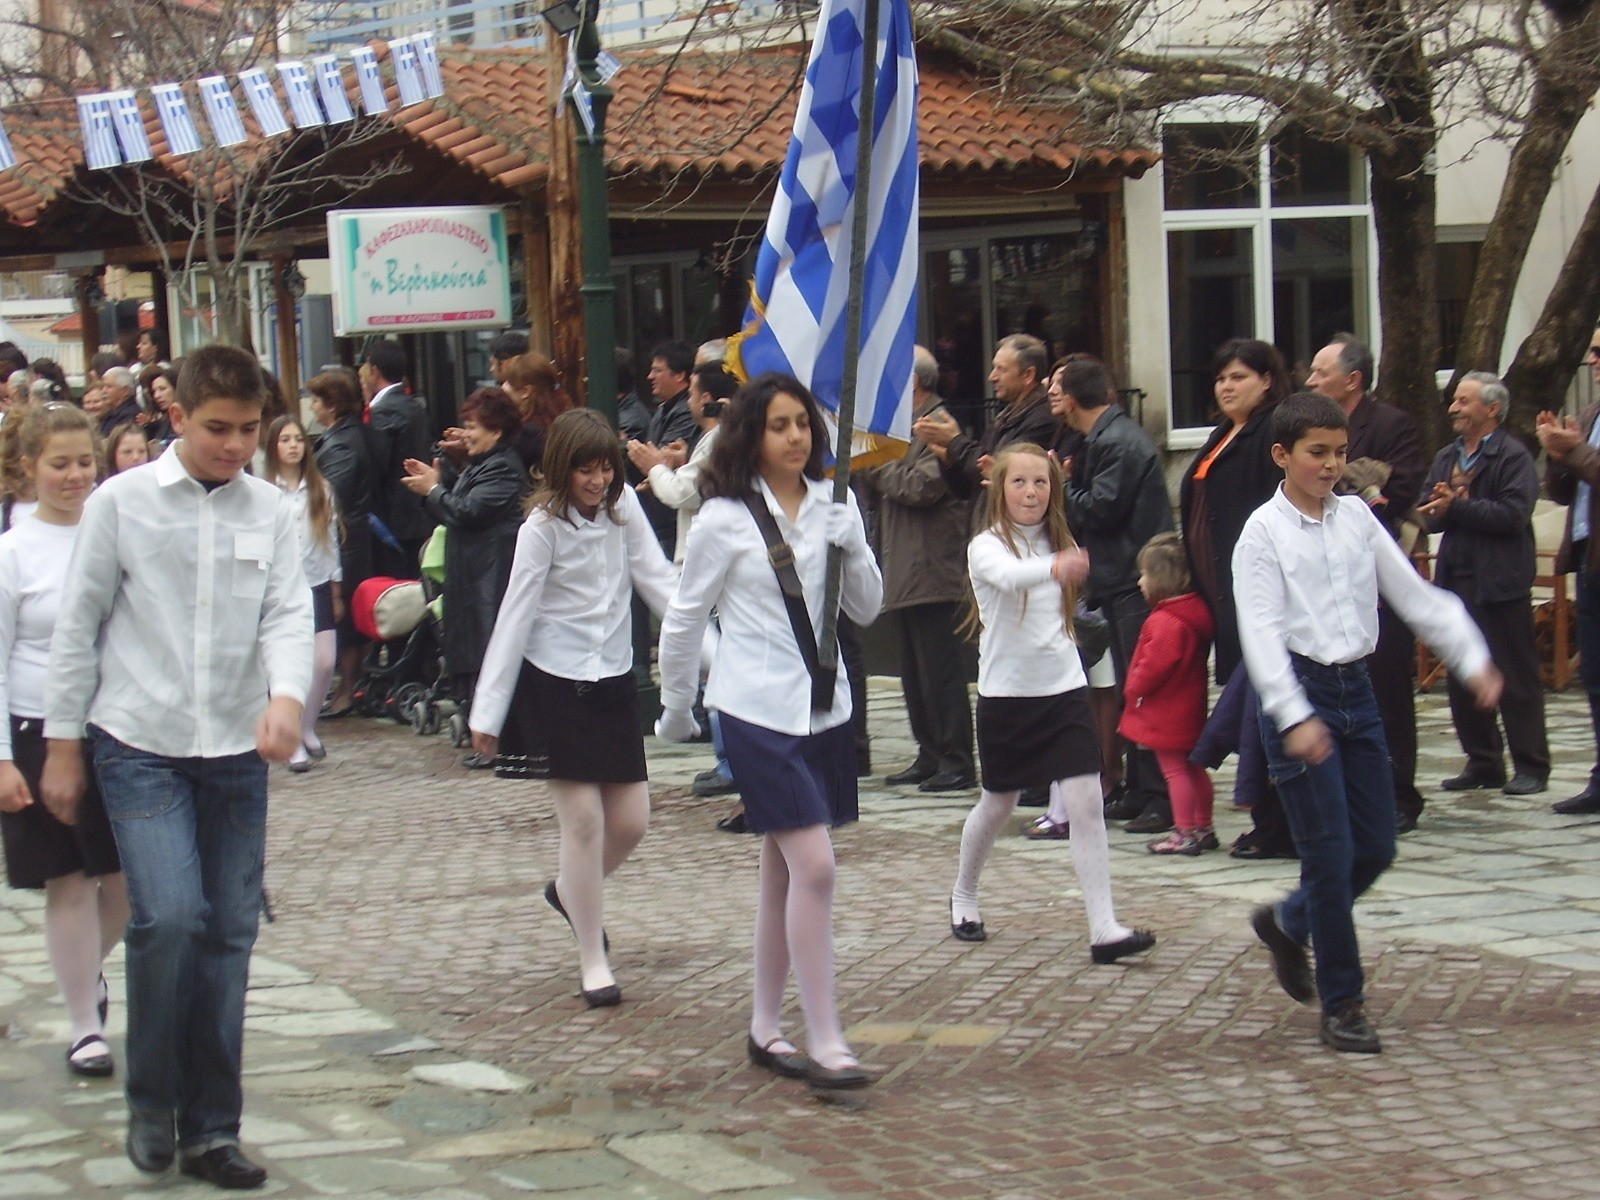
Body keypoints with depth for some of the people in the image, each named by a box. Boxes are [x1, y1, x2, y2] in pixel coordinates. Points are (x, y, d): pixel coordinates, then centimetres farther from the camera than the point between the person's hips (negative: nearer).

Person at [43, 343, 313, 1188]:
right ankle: (152, 1101, 6)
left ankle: (211, 1128, 16)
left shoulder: (270, 512, 5)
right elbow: (79, 626, 2)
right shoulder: (121, 503, -2)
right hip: (141, 746, -3)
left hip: (237, 751, 3)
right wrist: (62, 745, 2)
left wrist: (287, 695, -23)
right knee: (170, 916, -16)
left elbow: (288, 615, -2)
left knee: (230, 932, 5)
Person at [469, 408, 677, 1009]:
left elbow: (659, 580, -1)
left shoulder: (623, 508, 3)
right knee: (583, 819, -6)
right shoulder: (542, 528, -11)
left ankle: (570, 890, 35)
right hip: (554, 685, -5)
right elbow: (515, 617, -10)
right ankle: (593, 963, 4)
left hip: (615, 682, 5)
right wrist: (487, 712, -10)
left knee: (631, 819, 4)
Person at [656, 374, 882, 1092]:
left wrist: (852, 545, -9)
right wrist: (676, 708, 10)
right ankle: (825, 1043, -11)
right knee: (813, 868, -14)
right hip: (758, 710, -5)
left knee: (784, 871, 13)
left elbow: (866, 609, 9)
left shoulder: (832, 506, 6)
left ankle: (766, 1029, 23)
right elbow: (684, 618, 2)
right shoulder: (725, 519, -7)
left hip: (824, 706, 5)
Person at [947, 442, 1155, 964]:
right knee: (998, 804, 11)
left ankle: (1104, 927, -13)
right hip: (1006, 693, -3)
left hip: (1064, 689, 3)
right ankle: (963, 897, 37)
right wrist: (1053, 568, -53)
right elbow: (1008, 576, -37)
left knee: (1086, 802, -10)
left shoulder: (1059, 543, 7)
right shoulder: (987, 547, -11)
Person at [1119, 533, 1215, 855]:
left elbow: (1153, 666, -26)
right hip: (1191, 710, 10)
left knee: (1174, 770, -3)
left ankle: (1184, 833, -1)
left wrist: (1133, 688, -8)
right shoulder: (1195, 612, 6)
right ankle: (1203, 828, 23)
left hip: (1166, 715, -10)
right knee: (1193, 767, 16)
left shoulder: (1165, 622, -24)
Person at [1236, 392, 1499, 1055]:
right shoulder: (1264, 532, -7)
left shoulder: (1356, 517, 8)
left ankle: (1288, 922, 34)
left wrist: (1472, 659, -3)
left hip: (1356, 688, 6)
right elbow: (1261, 632, -15)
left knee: (1376, 846, 8)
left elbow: (1414, 595, 8)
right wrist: (1295, 717, -26)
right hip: (1299, 692, -6)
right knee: (1330, 851, -5)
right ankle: (1341, 1004, 7)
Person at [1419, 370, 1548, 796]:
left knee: (1517, 679, -1)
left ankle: (1531, 766, 5)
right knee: (1462, 680, 10)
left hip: (1501, 583, -7)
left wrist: (1458, 508, -18)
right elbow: (1427, 512, 9)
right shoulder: (1446, 458, 16)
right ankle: (1482, 763, 19)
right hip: (1456, 581, 7)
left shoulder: (1514, 457, -7)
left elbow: (1514, 513, -19)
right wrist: (1438, 511, -14)